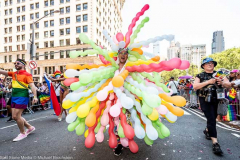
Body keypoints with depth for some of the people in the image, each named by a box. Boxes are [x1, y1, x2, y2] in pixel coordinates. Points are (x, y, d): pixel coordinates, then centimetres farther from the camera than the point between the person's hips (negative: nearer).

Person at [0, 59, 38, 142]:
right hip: (14, 97, 8)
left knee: (16, 116, -4)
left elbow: (32, 85, -18)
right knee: (15, 117, 11)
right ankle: (30, 127, 28)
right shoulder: (13, 74, 13)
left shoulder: (27, 74, -9)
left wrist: (35, 96, -28)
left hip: (22, 97, -8)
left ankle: (23, 133, 16)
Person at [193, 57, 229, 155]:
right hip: (205, 100, -4)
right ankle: (215, 143, -4)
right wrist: (208, 82, -20)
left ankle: (207, 130, 45)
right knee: (211, 119, -10)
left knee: (213, 118, 17)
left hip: (216, 100, 4)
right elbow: (195, 86, -13)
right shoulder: (200, 76, 1)